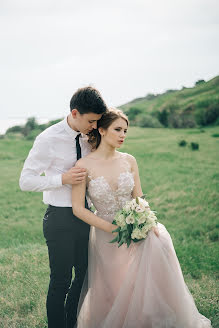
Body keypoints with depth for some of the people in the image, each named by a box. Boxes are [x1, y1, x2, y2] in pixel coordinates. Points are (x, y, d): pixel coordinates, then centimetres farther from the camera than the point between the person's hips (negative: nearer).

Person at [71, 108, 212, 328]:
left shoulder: (129, 161, 1)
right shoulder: (84, 166, -10)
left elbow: (139, 199, 4)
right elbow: (78, 209, -10)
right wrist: (113, 229, -16)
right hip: (106, 235, -2)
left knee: (159, 243, -23)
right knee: (115, 292, -2)